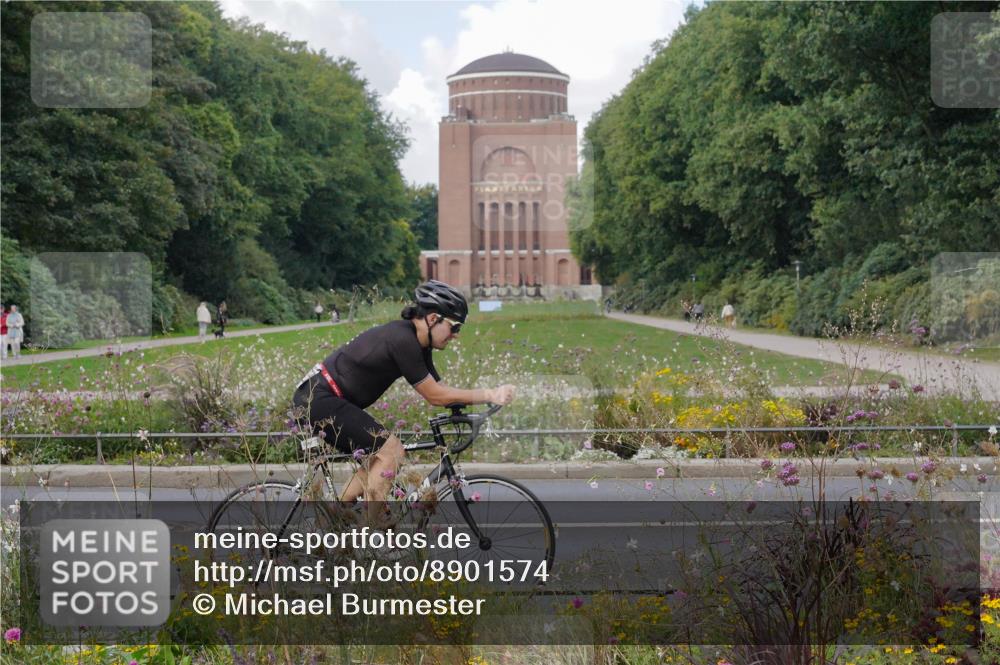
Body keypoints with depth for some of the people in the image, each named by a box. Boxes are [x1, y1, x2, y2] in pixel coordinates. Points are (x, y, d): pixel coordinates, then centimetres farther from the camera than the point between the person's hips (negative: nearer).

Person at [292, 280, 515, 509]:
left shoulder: (416, 343, 9)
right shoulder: (403, 340, -21)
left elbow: (439, 389, 11)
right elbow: (434, 396, -17)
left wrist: (488, 395, 0)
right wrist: (488, 394, -14)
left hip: (316, 399, 11)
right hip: (319, 399, -11)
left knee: (381, 454, 13)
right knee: (390, 450, -14)